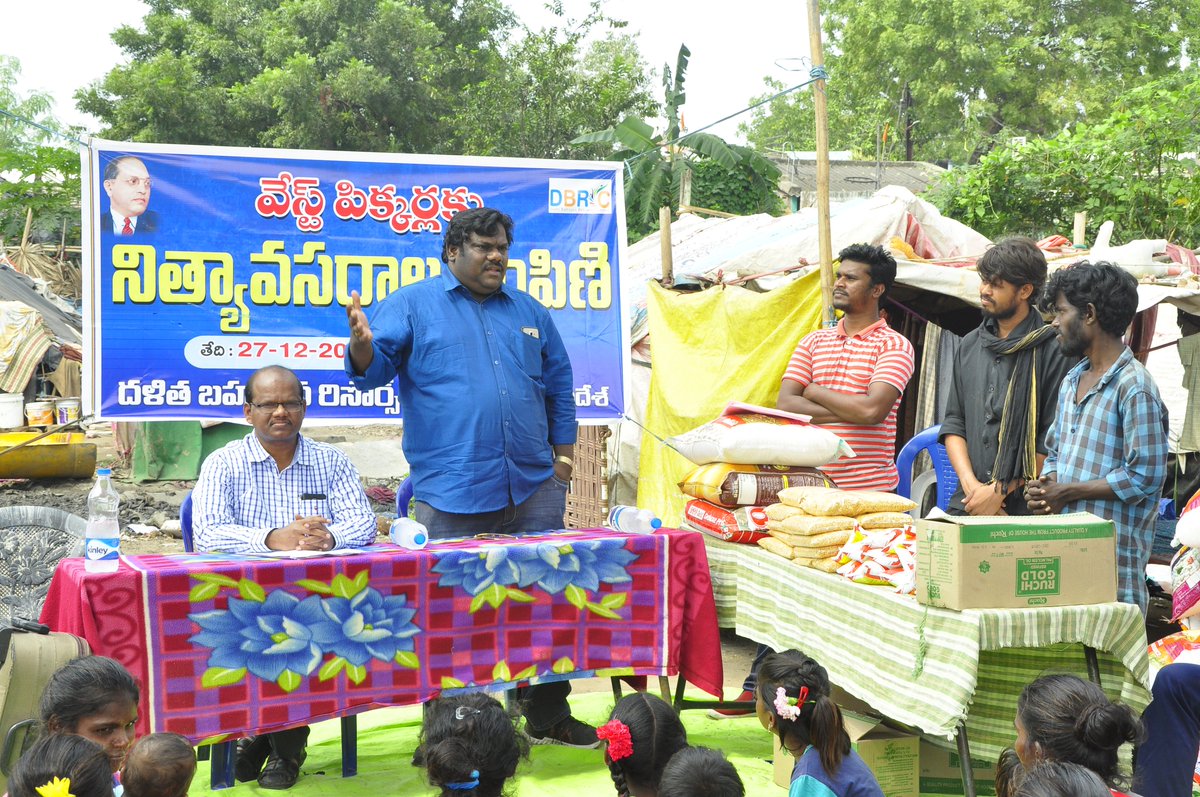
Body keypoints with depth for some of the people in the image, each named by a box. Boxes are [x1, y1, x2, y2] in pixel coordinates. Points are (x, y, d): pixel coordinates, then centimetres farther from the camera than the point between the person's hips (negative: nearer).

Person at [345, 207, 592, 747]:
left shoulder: (529, 312, 16)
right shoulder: (412, 306, 3)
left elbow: (559, 384, 22)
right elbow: (373, 369, -6)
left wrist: (561, 454, 15)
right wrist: (362, 343, -28)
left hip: (534, 487, 4)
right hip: (451, 495, -4)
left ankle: (549, 717, 23)